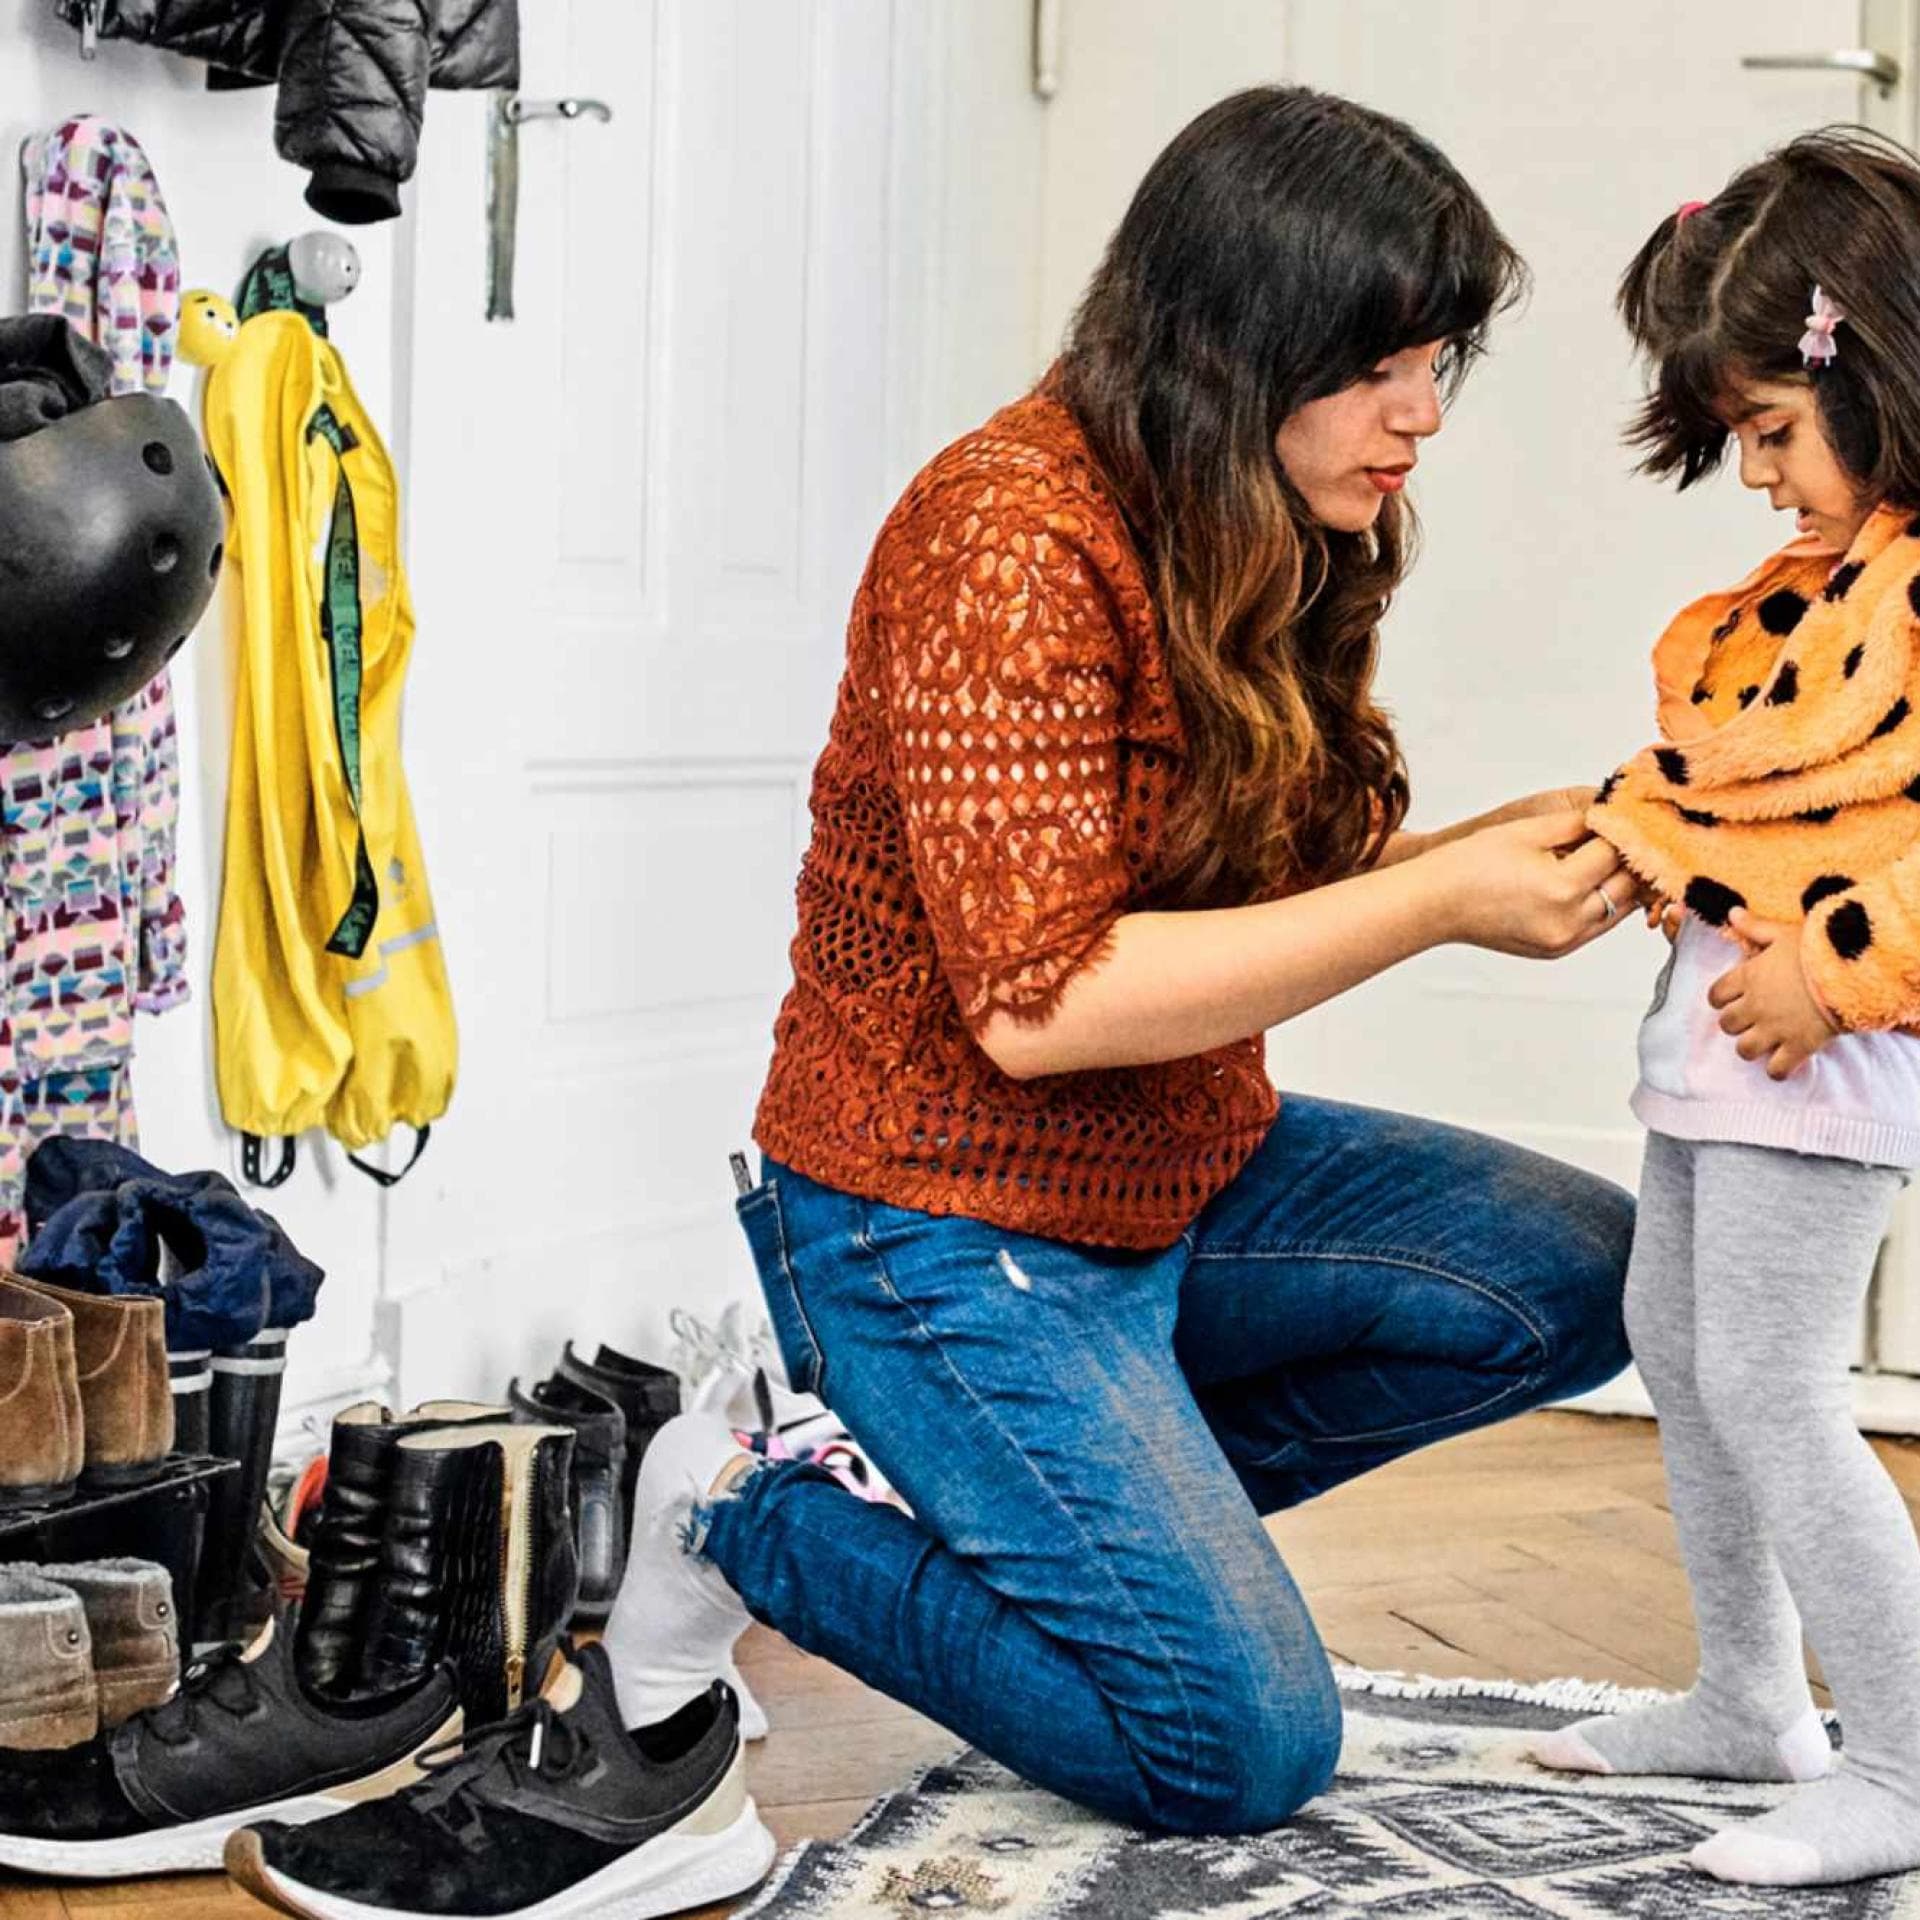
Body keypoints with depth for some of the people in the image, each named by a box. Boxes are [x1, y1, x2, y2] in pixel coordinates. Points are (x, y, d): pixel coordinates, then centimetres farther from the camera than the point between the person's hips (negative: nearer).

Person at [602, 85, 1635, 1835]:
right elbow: (1039, 1000, -27)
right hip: (948, 1229, -9)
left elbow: (1262, 894, 8)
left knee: (1593, 1273, -1)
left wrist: (1501, 849, -10)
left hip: (1185, 1173, 9)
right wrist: (1441, 902, -27)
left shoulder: (1274, 546, 5)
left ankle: (1098, 1502, 7)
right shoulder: (1011, 540, -23)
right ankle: (741, 1517, 5)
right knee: (1247, 1751, -10)